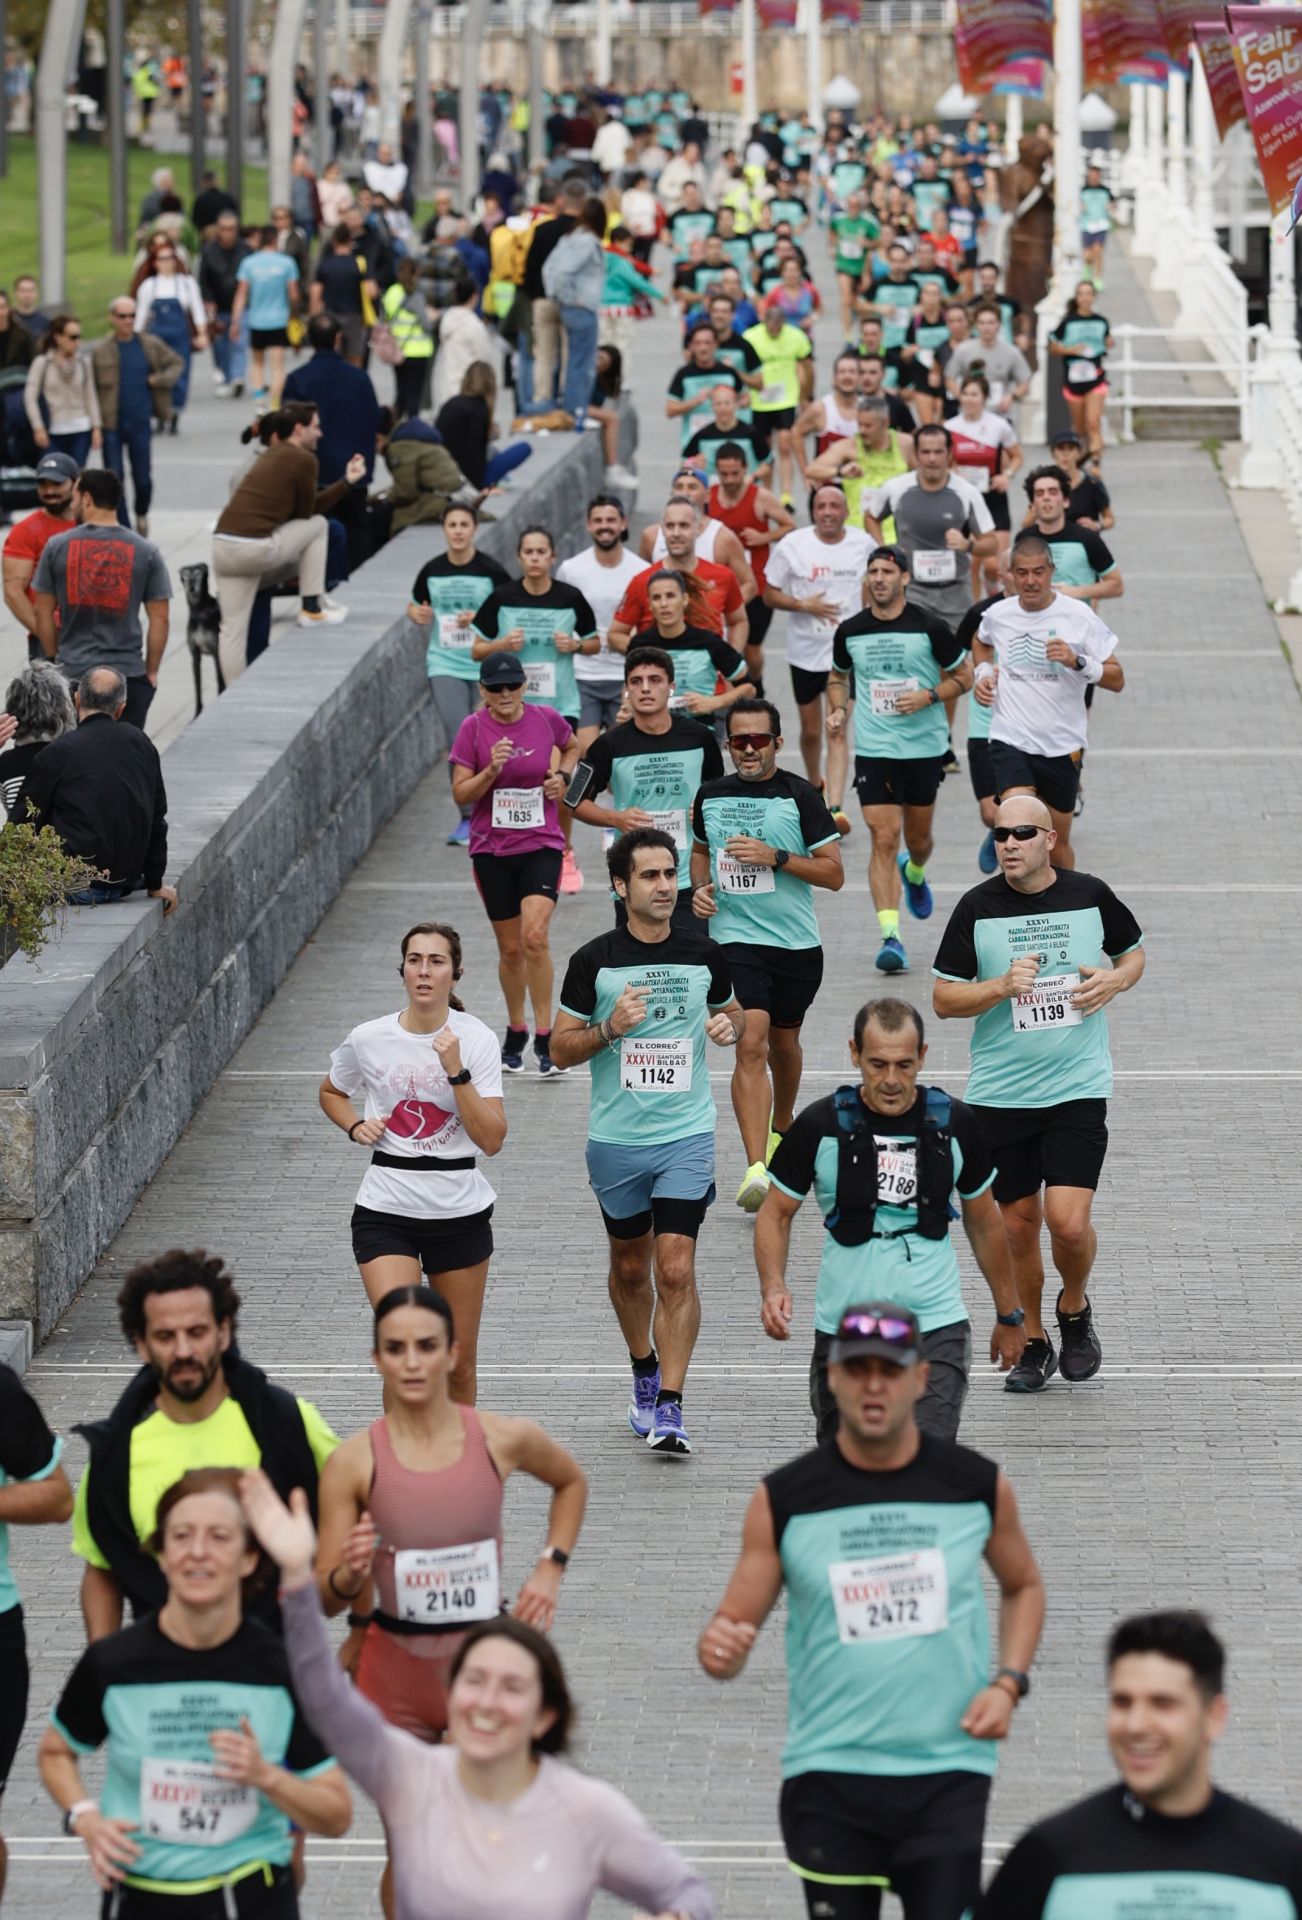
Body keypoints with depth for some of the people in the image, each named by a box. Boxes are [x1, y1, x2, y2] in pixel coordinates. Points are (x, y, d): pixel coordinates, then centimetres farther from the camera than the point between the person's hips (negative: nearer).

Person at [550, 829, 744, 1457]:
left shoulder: (704, 955, 0)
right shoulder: (594, 961, -5)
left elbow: (733, 1013, 18)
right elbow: (561, 1048, -1)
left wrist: (731, 1025, -5)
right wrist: (609, 1029, -19)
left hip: (687, 1134, -1)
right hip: (616, 1139, 1)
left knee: (676, 1269, -11)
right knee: (630, 1265, 15)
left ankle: (669, 1408, -10)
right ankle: (644, 1372, 39)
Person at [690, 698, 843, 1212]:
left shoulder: (798, 795, -5)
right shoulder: (711, 795, 4)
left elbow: (834, 874, -6)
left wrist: (775, 856, -18)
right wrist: (700, 887, 3)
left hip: (797, 943, 0)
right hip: (735, 938, 0)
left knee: (784, 1042, 17)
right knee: (750, 1043, -16)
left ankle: (781, 1130, 47)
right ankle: (756, 1168, -24)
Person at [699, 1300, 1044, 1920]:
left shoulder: (977, 1485, 1)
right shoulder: (783, 1499, -2)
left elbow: (1023, 1585, 19)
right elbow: (734, 1622, 2)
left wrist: (1008, 1683, 3)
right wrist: (720, 1649, -23)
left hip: (947, 1776, 0)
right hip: (828, 1779, 0)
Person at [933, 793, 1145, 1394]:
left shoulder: (1090, 895, -2)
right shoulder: (977, 907, -4)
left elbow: (1133, 952, 17)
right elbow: (943, 999, -2)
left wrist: (1114, 981, -5)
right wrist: (1002, 987, -19)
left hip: (1077, 1088, -1)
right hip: (999, 1093, 1)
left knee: (1069, 1221, -12)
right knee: (1018, 1225, 7)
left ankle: (1075, 1310, 18)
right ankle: (1033, 1344, 26)